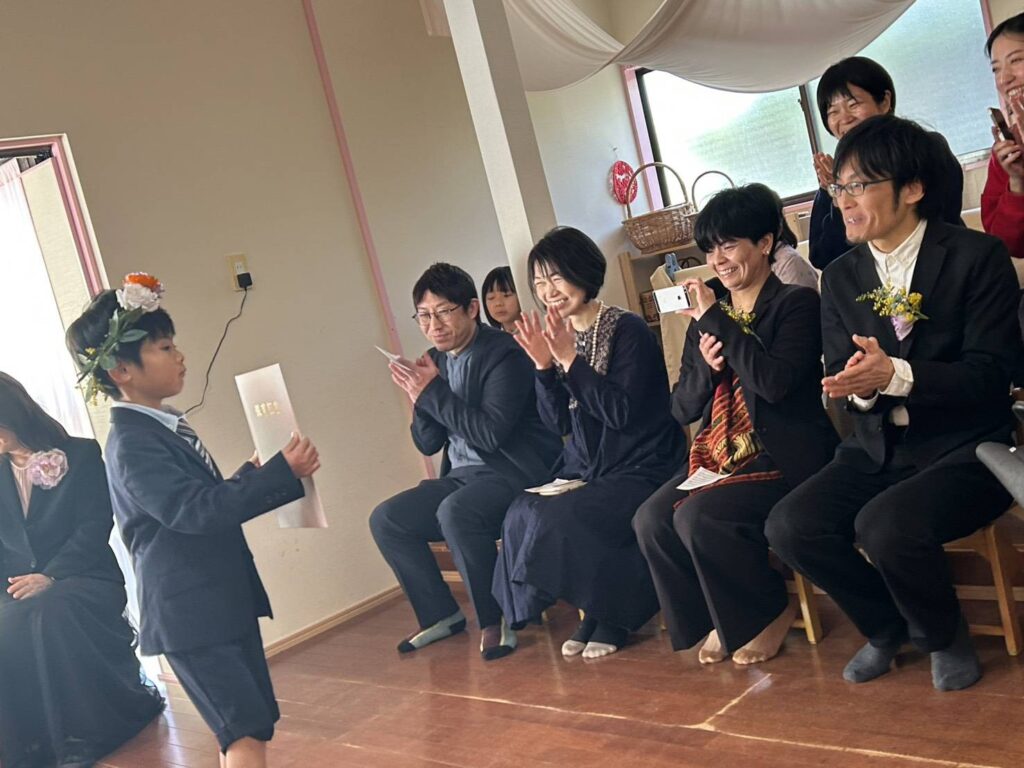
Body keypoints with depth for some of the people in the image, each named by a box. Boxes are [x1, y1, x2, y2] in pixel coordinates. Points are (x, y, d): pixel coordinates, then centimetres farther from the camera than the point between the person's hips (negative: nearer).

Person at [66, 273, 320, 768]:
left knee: (253, 727, 14)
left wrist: (252, 476, 6)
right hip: (191, 615, -9)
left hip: (226, 601, 9)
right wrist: (282, 473, -26)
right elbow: (196, 511, -28)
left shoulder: (166, 426, 11)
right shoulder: (133, 443, -18)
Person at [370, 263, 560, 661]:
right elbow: (427, 444, 10)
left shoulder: (504, 354, -14)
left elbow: (491, 433, -23)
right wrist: (420, 397, -8)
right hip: (463, 475, 8)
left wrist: (433, 393, -20)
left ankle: (496, 620, -16)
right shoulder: (435, 361, 8)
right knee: (385, 519, -2)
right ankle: (440, 614, 10)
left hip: (516, 472, -8)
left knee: (455, 511, -34)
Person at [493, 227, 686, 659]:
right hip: (585, 469, 7)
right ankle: (594, 609, 2)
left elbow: (622, 412, -20)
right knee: (521, 517, -17)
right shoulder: (559, 336, 7)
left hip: (640, 469, -6)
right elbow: (559, 423, 6)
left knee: (560, 520, -27)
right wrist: (544, 366, -8)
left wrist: (570, 360, -22)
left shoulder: (628, 330, -11)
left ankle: (614, 613, -1)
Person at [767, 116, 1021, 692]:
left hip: (964, 449, -5)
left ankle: (945, 636, 2)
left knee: (886, 525, -32)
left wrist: (895, 375, -29)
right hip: (878, 449, 6)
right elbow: (843, 380, 8)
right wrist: (861, 387, -18)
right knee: (789, 527, -15)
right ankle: (887, 626, 12)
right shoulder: (841, 278, 7)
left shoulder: (977, 257, -9)